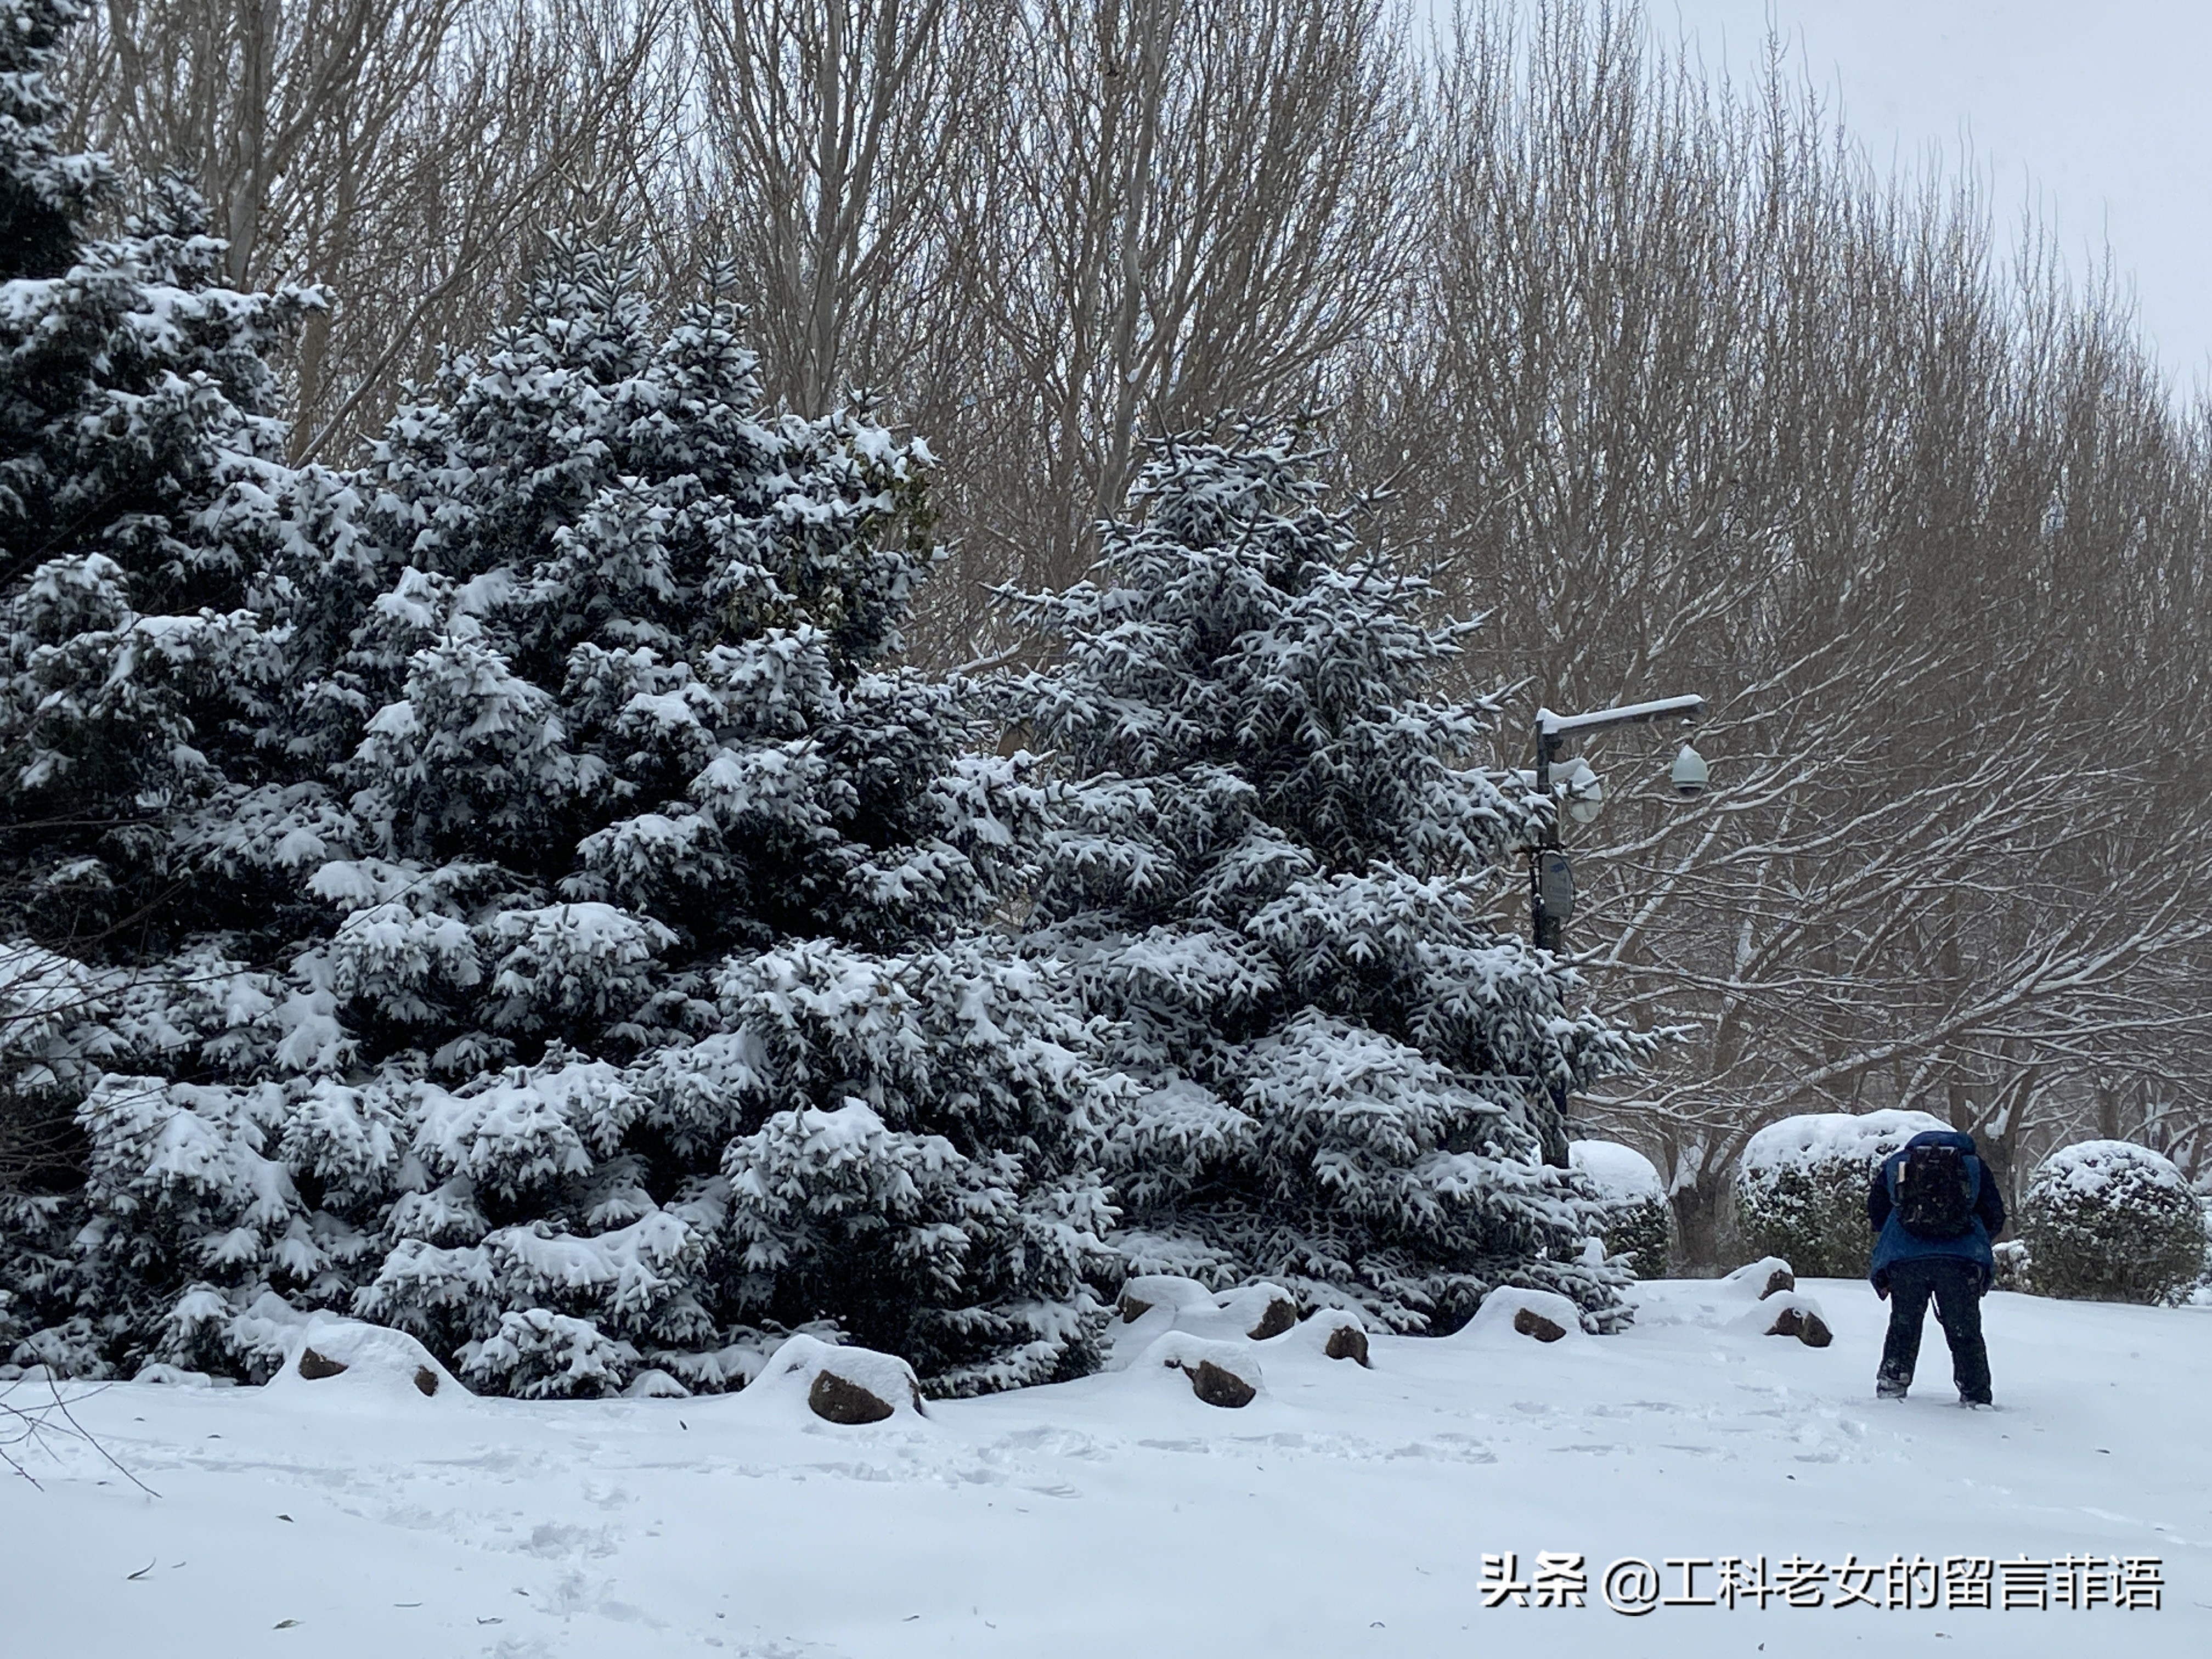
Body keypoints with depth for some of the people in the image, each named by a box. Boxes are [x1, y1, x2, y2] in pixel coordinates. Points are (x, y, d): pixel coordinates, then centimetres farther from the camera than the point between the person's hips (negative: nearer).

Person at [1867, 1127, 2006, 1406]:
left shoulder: (1894, 1164, 22)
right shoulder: (1974, 1164, 20)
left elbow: (1876, 1215, 19)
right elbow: (1995, 1218, 18)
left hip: (1903, 1259, 1)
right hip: (1963, 1258, 0)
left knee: (1903, 1326, 15)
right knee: (1965, 1332, 10)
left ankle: (1892, 1382, 8)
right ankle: (1976, 1396, 9)